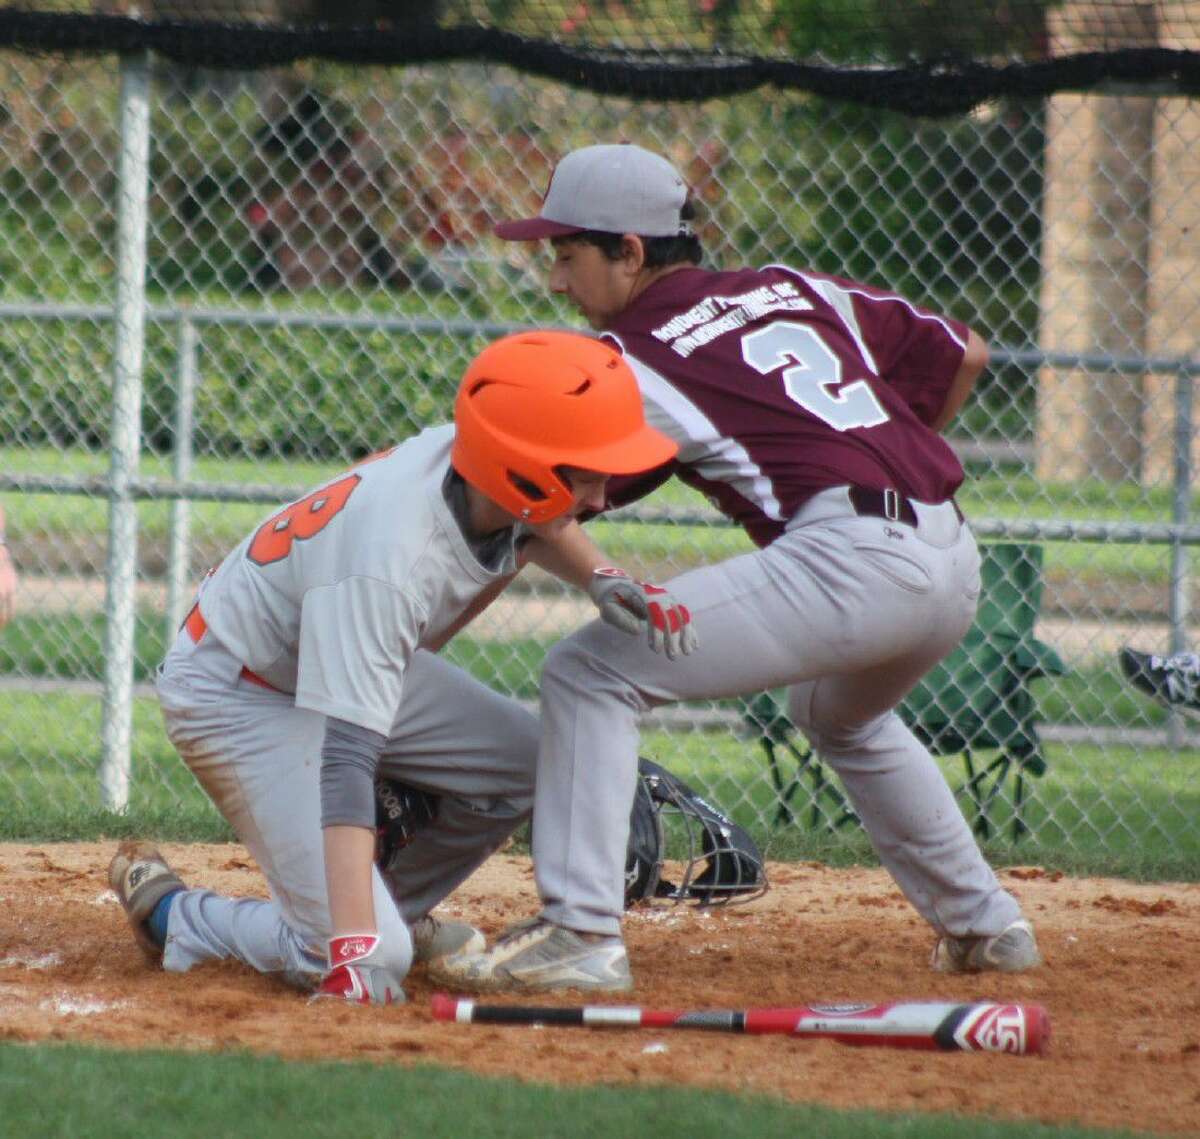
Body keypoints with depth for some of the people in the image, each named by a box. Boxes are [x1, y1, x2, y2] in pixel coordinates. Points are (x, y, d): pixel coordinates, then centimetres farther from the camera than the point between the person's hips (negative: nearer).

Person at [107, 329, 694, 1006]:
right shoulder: (384, 565, -40)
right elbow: (345, 758, -44)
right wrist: (355, 950, -50)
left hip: (344, 660, 9)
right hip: (238, 698, -9)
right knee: (372, 958, -18)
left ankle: (399, 910, 18)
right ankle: (169, 912, 5)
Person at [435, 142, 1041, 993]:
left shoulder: (637, 355, 3)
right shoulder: (793, 287, 20)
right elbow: (962, 355, 25)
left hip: (846, 556, -8)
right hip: (955, 562, 8)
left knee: (589, 674, -4)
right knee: (841, 714, 38)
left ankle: (580, 932, -13)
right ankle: (983, 924, 40)